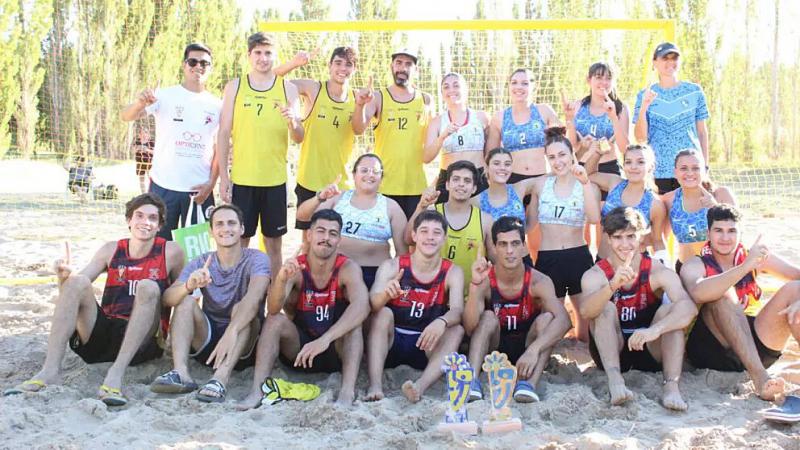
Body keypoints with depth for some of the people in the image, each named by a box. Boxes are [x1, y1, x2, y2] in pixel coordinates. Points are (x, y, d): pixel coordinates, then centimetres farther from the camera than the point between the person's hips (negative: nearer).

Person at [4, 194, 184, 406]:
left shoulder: (170, 252, 2)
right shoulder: (111, 250, 9)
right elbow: (69, 290, 3)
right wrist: (63, 277, -18)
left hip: (142, 342, -3)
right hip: (102, 333, 3)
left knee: (148, 287, -28)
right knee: (77, 281, -18)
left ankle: (116, 373, -39)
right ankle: (50, 371, -28)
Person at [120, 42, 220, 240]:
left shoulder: (217, 105, 6)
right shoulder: (164, 96, -1)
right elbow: (126, 116, -12)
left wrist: (211, 183, -1)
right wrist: (140, 103, -33)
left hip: (200, 189, 2)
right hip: (163, 186, -2)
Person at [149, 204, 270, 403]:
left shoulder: (256, 259, -8)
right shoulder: (201, 263, 3)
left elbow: (254, 297, -30)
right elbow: (167, 298, -13)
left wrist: (232, 331, -48)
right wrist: (189, 286, -36)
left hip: (245, 345, -3)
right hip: (207, 340, 3)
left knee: (241, 308, -29)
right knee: (186, 300, -16)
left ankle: (221, 379, -46)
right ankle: (181, 372, -34)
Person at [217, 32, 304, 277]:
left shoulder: (288, 88, 5)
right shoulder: (234, 87, 4)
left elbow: (299, 138, 3)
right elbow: (224, 133, 3)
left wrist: (293, 121, -20)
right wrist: (223, 176, -2)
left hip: (275, 179, 1)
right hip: (241, 178, -1)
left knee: (273, 243, 7)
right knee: (238, 241, 4)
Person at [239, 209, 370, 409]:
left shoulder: (348, 268, -16)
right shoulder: (296, 267, -12)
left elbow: (362, 306, -36)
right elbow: (274, 308, -26)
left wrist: (324, 340, -48)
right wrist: (281, 278, -48)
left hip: (338, 349, -1)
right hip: (299, 348, 2)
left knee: (353, 323, -29)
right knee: (275, 320, -23)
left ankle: (347, 392, -40)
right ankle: (257, 390, -30)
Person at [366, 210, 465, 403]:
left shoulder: (452, 273, -1)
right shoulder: (392, 266, -5)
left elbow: (457, 311, -18)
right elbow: (371, 305, -19)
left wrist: (441, 322, -43)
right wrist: (385, 294, -44)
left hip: (426, 345, 1)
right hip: (390, 343, -1)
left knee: (457, 330, -24)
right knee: (383, 313, -27)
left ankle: (421, 386, -45)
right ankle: (375, 385, -41)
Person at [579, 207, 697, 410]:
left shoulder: (658, 271, -9)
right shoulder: (595, 275, -10)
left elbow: (689, 307, -27)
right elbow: (585, 311, -32)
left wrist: (655, 330, -45)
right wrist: (613, 285, -51)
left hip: (650, 351, 1)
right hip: (611, 354, 0)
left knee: (670, 309, -22)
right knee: (605, 307, -24)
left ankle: (672, 386, -33)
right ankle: (615, 380, -39)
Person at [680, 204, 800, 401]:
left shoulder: (754, 257, 6)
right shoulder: (695, 265, -5)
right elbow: (698, 293, -30)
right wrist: (745, 267, -36)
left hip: (755, 348, 4)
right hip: (711, 351, -4)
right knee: (723, 294, -28)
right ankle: (759, 377, -40)